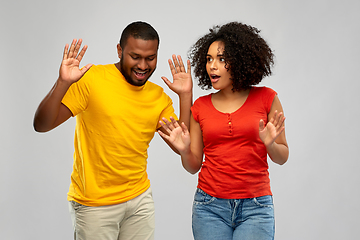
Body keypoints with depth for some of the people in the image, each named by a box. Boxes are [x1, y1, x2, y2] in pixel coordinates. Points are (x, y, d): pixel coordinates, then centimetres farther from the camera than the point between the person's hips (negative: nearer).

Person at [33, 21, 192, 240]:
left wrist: (185, 95, -7)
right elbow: (41, 125, -16)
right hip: (94, 204, -4)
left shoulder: (159, 96, 4)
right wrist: (63, 84, -31)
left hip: (140, 198, 5)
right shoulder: (91, 79, -12)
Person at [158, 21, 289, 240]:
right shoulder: (200, 107, 4)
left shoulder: (266, 98, -2)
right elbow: (194, 166, 7)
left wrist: (270, 144, -17)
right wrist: (184, 150, -12)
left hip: (255, 207, -1)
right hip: (210, 206, 2)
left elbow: (282, 157, 3)